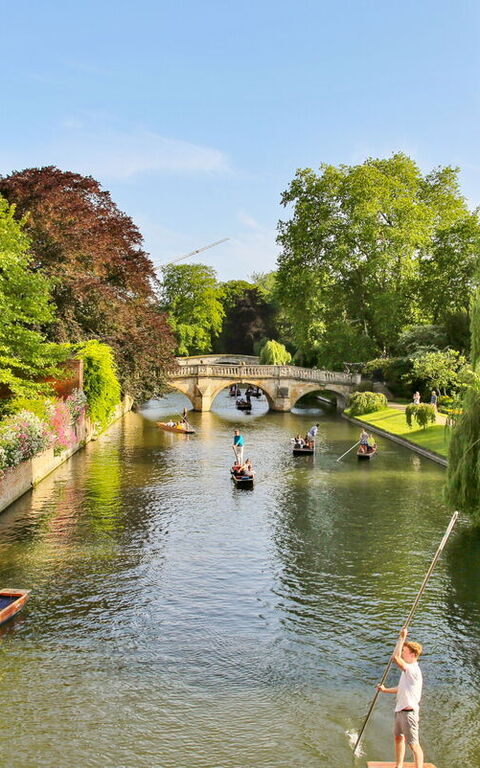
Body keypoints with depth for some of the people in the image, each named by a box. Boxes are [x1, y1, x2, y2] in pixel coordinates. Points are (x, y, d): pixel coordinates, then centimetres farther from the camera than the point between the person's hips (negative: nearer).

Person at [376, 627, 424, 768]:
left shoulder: (413, 670, -22)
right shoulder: (408, 670, 12)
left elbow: (396, 657, -35)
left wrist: (402, 638, -30)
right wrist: (385, 690, 20)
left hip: (409, 711, -11)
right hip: (400, 710, 11)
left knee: (413, 744, -7)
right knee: (398, 738, 23)